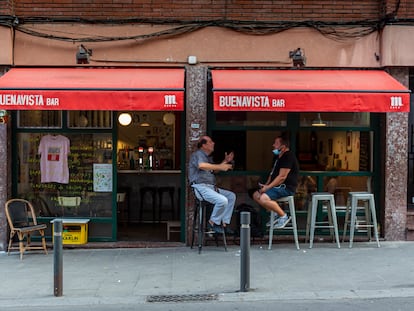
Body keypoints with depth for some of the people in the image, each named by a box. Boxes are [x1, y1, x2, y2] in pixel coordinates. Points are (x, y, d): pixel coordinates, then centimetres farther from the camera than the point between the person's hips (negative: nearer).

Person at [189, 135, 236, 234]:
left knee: (231, 196, 4)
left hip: (211, 187, 10)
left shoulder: (208, 157, 24)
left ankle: (224, 223, 3)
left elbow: (214, 170, 32)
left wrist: (225, 161, 23)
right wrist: (220, 167, -28)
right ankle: (213, 223, -7)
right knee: (222, 200, -27)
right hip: (200, 187, -10)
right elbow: (201, 166, -30)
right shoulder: (197, 154, -7)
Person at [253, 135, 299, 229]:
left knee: (263, 198, -28)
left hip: (287, 187, -11)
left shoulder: (288, 157, -16)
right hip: (278, 186, 11)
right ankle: (275, 214, 10)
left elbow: (282, 176, -22)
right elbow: (273, 173, 22)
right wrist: (266, 185, 5)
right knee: (256, 195, 7)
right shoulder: (278, 157, 17)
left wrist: (268, 187, -19)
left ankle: (283, 216, -11)